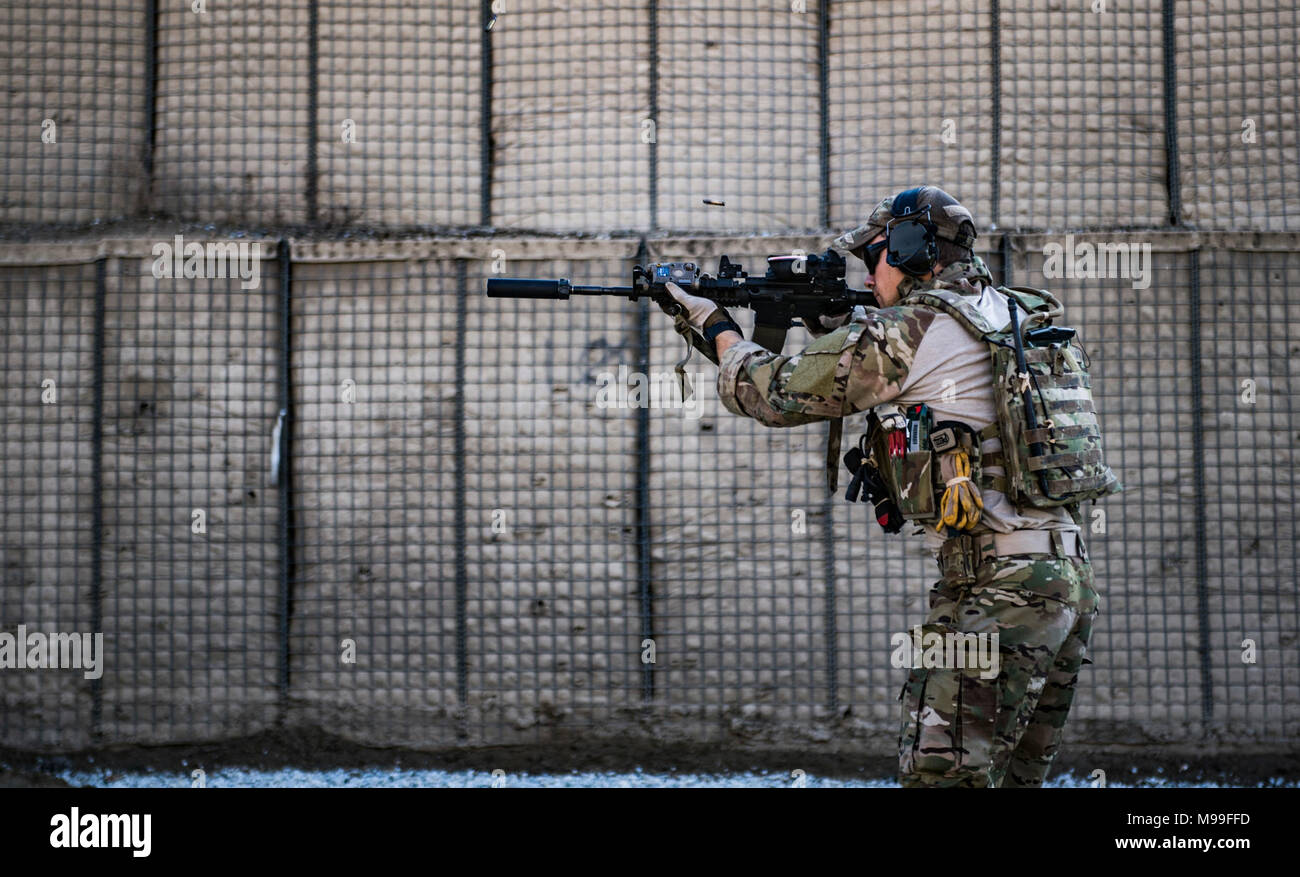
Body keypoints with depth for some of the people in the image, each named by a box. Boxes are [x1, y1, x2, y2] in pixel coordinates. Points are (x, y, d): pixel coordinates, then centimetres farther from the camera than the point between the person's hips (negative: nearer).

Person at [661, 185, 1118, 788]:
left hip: (997, 584, -9)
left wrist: (717, 326, 20)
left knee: (941, 771, -8)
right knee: (1012, 776, 14)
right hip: (1070, 580, 9)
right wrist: (827, 320, 25)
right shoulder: (1013, 318, 16)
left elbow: (773, 392, 4)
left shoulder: (904, 334, -7)